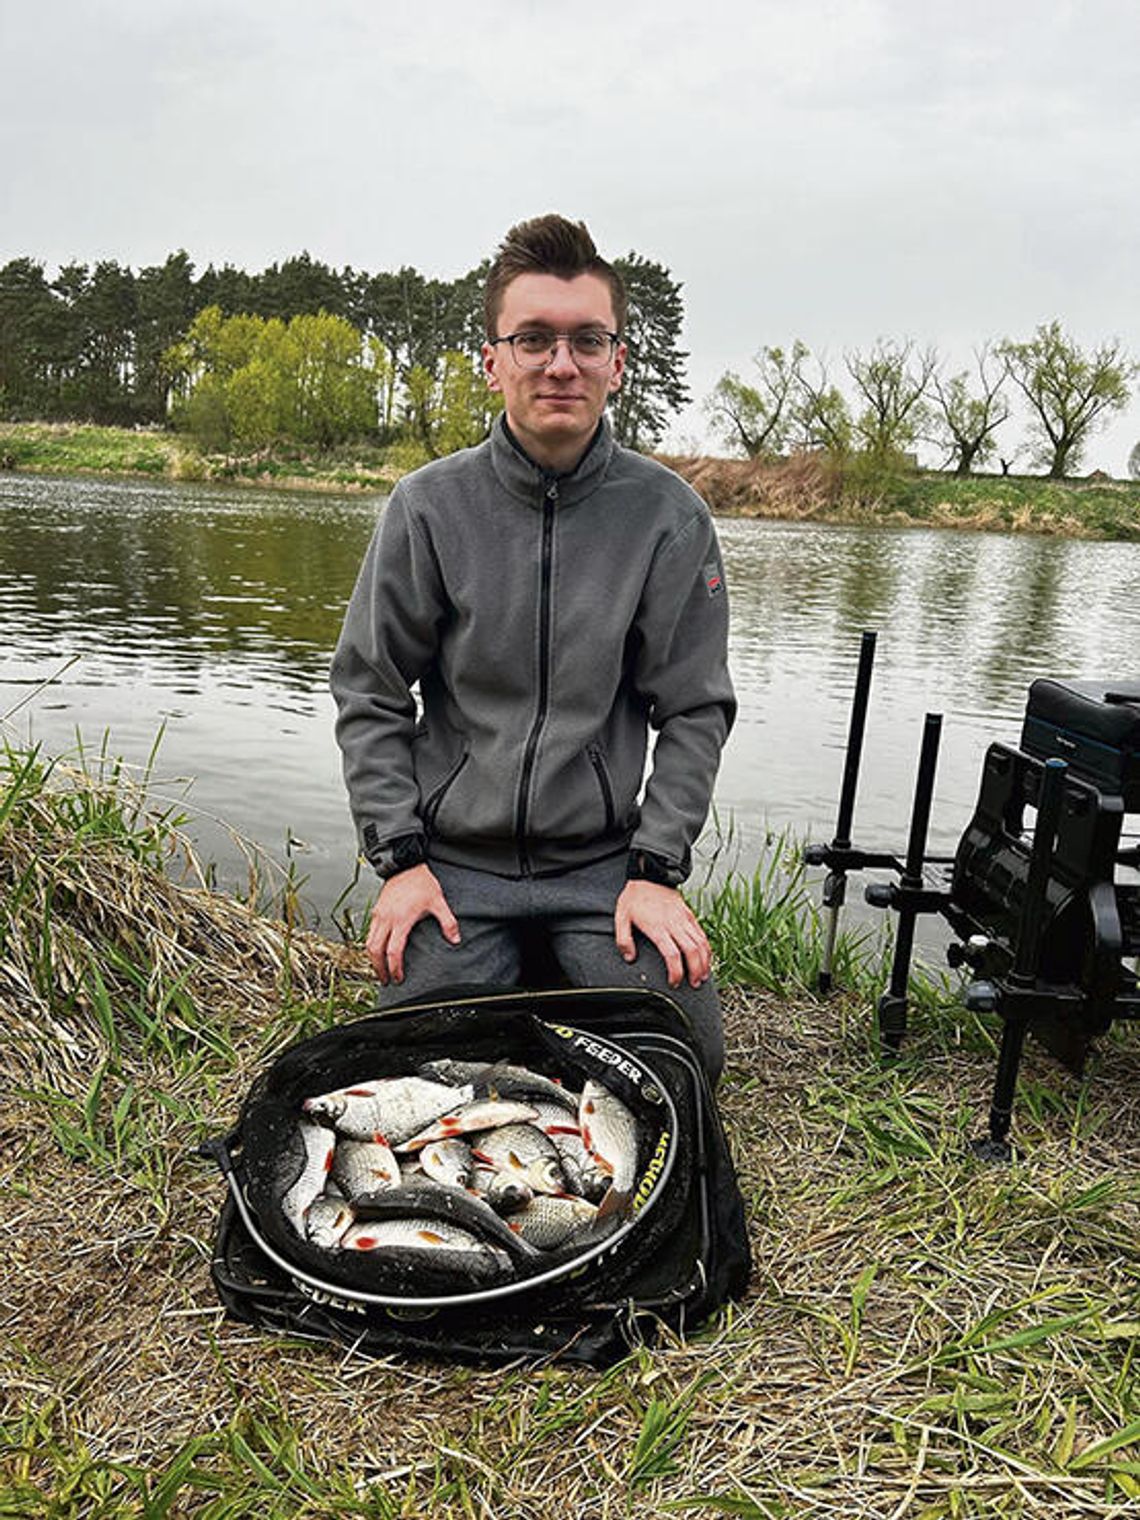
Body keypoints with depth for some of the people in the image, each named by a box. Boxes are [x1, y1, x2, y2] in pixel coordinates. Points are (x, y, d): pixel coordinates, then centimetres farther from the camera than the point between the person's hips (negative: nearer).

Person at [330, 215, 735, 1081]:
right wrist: (400, 859, -6)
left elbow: (693, 709, -1)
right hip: (454, 856, 0)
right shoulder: (429, 507, -4)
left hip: (602, 858, 0)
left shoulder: (668, 515, -4)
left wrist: (656, 870, -8)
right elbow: (370, 694, 1)